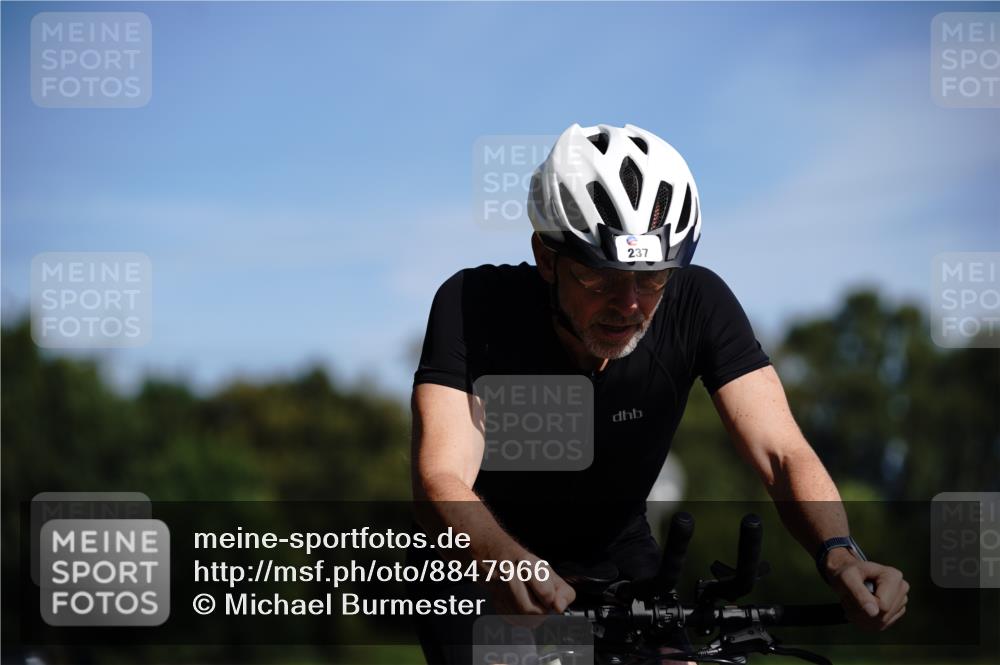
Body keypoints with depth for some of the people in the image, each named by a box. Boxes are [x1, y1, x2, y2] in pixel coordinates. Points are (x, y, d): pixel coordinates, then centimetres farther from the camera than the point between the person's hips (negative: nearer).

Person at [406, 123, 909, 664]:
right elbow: (441, 479, -39)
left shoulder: (698, 307, -22)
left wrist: (839, 554, -49)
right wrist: (507, 563, -61)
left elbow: (783, 454, -28)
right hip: (478, 559, -2)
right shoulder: (474, 305, -28)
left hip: (614, 552, 3)